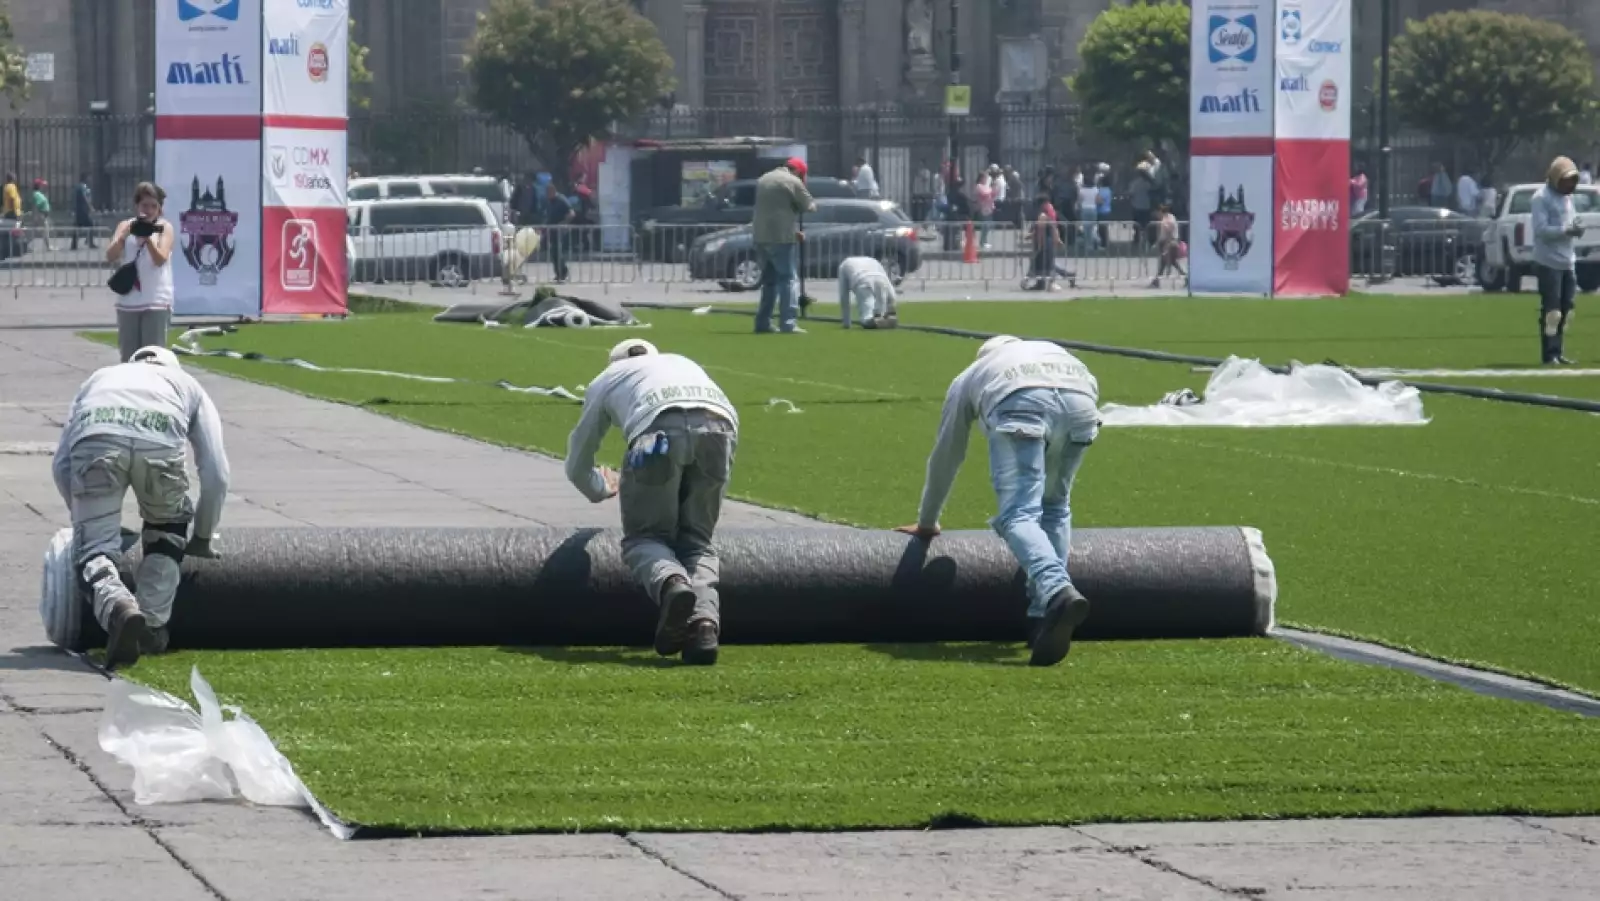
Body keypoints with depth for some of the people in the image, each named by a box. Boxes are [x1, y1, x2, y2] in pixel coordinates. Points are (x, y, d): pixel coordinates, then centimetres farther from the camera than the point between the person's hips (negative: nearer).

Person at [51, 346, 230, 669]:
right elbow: (216, 472, 33)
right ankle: (153, 626, 19)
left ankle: (120, 610, -25)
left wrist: (85, 518, 47)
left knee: (94, 549, 4)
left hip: (95, 439, 0)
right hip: (161, 443, 0)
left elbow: (61, 464, 35)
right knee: (165, 539, 28)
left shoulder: (99, 379, 45)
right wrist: (203, 537, 46)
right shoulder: (188, 386, 42)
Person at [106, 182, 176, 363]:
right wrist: (125, 235, -18)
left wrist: (148, 237, -26)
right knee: (128, 358, 7)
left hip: (156, 302, -3)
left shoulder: (165, 227, 2)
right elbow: (110, 257, -2)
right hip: (128, 302, 3)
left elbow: (160, 259, -11)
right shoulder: (126, 226, 9)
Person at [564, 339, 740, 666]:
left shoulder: (606, 380, 36)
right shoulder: (685, 364, 45)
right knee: (697, 540, 14)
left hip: (660, 428, -3)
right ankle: (705, 619, -14)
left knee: (644, 536, 9)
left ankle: (671, 584, -26)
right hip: (720, 427, 3)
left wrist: (601, 489, 65)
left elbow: (577, 468, 42)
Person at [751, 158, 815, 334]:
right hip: (782, 238, -7)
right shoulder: (793, 181, -7)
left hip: (762, 237, 7)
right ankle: (788, 324, -13)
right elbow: (809, 206, -3)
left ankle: (763, 323, 15)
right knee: (789, 279, -4)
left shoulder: (763, 180, 19)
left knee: (769, 280, 17)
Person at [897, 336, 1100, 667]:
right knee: (1055, 508, 20)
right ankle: (1043, 620, 9)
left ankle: (1057, 592, -38)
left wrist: (926, 523, 60)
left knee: (1018, 515, -10)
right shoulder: (1050, 352, 48)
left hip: (1020, 405, -3)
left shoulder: (969, 378, 40)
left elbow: (945, 457, 46)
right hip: (1081, 401, 3)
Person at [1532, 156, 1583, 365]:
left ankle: (1557, 352, 17)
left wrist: (1575, 226, 0)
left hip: (1567, 262, 9)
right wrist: (1567, 231, -23)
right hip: (1549, 262, -9)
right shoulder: (1542, 198, -11)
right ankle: (1549, 354, -6)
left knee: (1565, 309, 10)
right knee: (1551, 309, -9)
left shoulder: (1567, 197, 16)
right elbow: (1541, 229, -19)